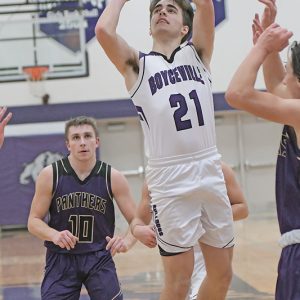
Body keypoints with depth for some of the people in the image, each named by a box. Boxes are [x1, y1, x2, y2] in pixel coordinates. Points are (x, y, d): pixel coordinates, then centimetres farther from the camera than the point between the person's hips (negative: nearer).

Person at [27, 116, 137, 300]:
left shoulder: (113, 177, -7)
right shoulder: (50, 175, -8)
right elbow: (34, 222, -3)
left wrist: (127, 241, -26)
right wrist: (54, 235, -24)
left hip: (99, 258, 0)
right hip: (61, 258, 0)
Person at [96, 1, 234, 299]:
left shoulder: (197, 53, 13)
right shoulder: (137, 64, 7)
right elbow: (104, 30, -11)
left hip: (211, 175, 3)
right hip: (169, 182, -3)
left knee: (222, 274, 11)